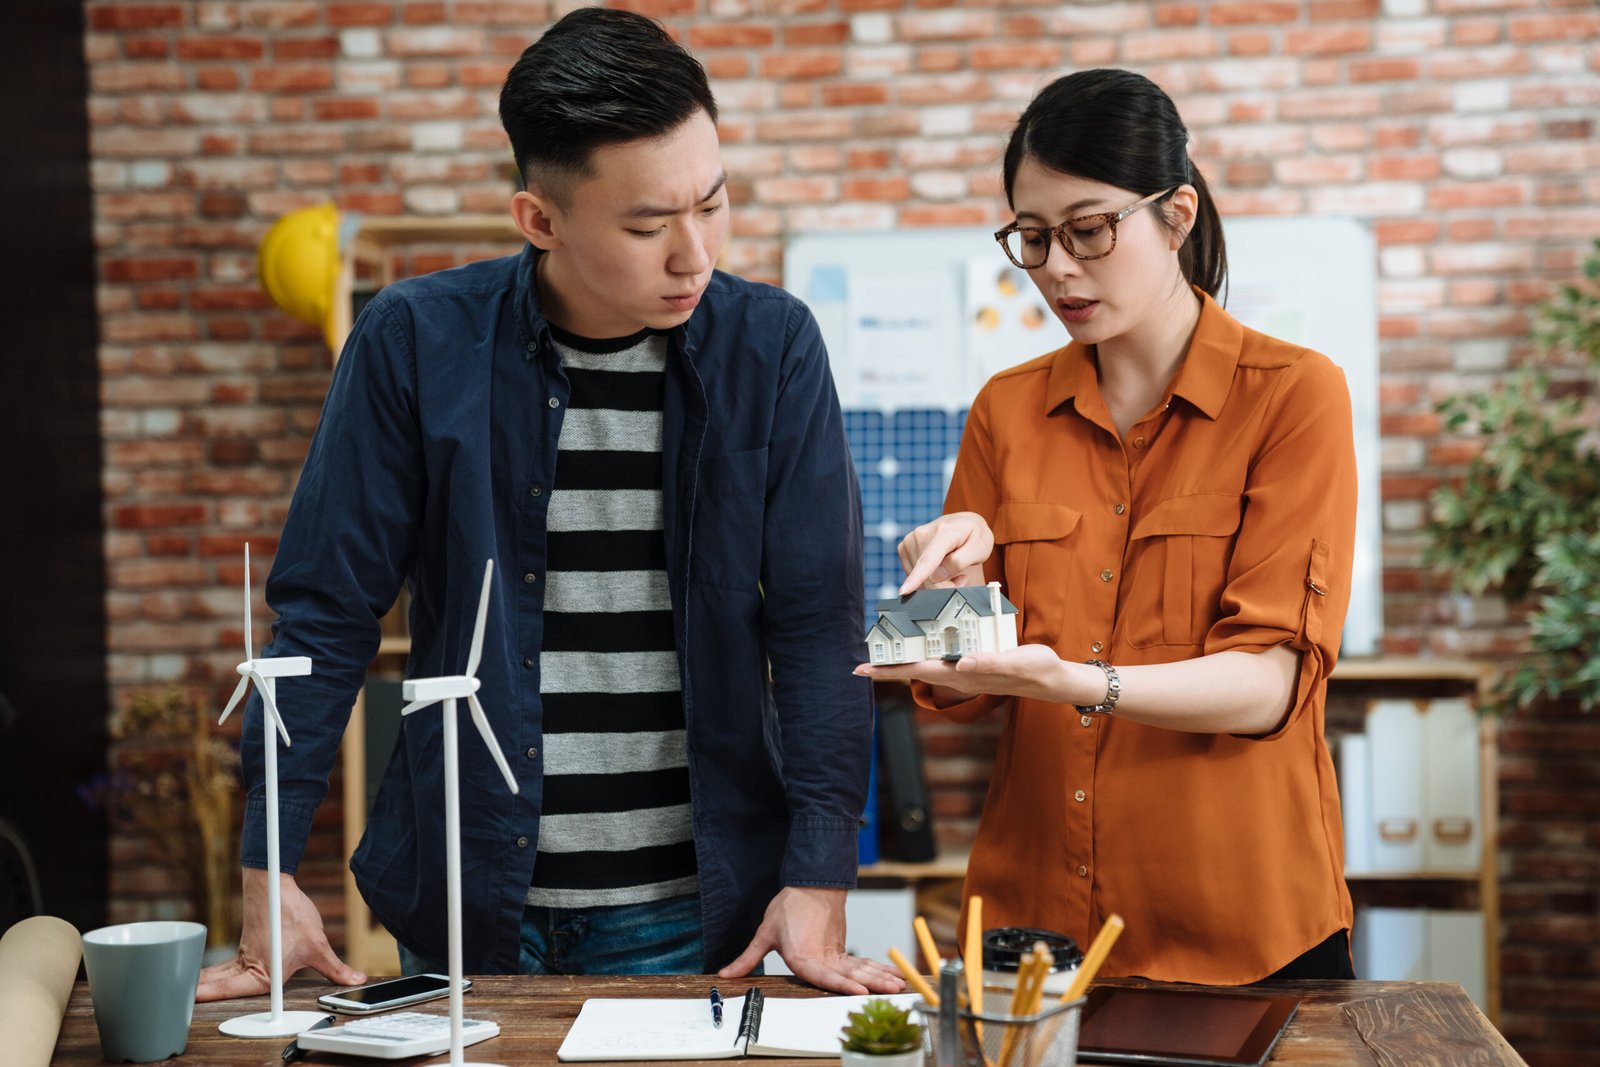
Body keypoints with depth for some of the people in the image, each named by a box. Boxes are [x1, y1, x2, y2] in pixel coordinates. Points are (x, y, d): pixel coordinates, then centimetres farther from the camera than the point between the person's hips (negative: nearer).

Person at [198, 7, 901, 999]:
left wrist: (820, 877, -12)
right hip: (466, 895, 0)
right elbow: (327, 611, -4)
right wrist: (268, 872, -7)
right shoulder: (416, 342, -8)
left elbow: (817, 621, -5)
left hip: (694, 907, 0)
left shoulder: (771, 347, -6)